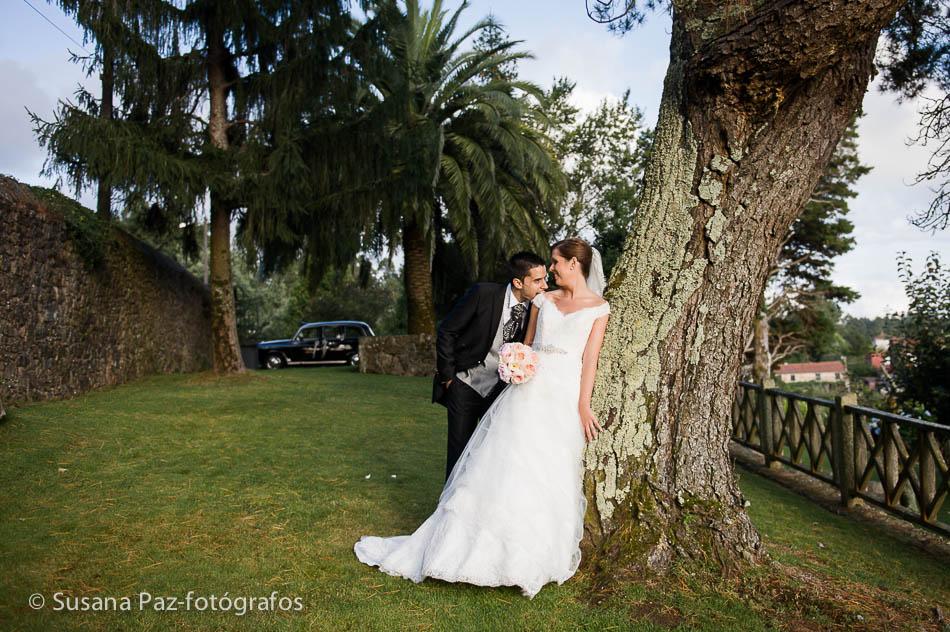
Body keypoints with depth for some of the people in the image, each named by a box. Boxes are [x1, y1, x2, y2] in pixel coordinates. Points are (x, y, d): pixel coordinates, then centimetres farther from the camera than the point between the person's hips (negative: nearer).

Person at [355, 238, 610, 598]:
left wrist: (584, 407, -7)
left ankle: (537, 557, 16)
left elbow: (590, 359, -1)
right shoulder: (543, 300, 14)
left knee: (549, 477, -1)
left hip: (563, 399, -2)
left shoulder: (599, 308, 5)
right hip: (528, 391, 3)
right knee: (497, 467, 0)